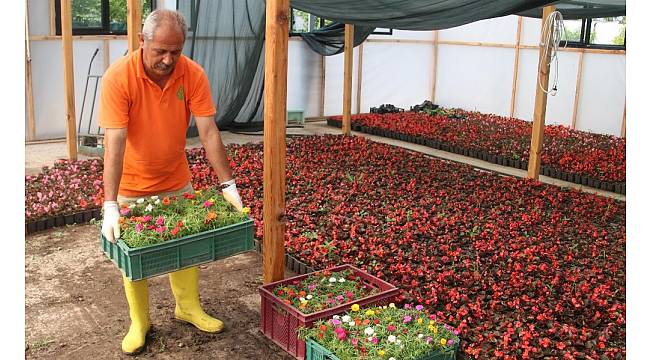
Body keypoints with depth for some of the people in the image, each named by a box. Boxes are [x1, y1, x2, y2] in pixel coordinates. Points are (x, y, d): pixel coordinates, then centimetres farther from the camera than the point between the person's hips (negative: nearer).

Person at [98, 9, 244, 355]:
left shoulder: (193, 74, -17)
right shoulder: (118, 77, -26)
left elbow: (208, 132, -16)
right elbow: (114, 144, -31)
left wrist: (228, 185, -20)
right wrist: (110, 205, -35)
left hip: (177, 181, 3)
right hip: (131, 186, -3)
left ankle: (188, 307, 35)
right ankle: (139, 323, 27)